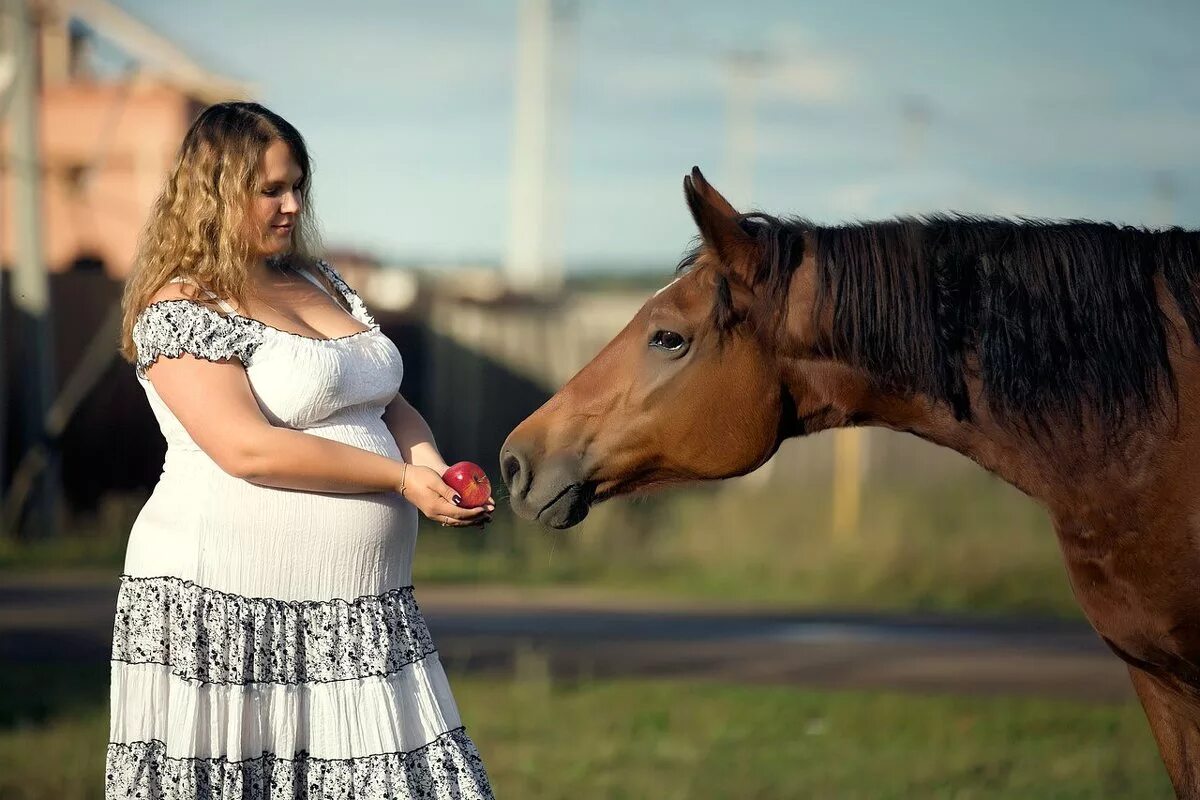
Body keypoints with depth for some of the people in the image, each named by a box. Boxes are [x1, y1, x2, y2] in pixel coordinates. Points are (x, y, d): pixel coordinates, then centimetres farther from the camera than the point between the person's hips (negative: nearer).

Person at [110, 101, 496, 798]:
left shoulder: (320, 283, 16)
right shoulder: (182, 308, -9)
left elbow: (388, 403, 21)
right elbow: (248, 448, -19)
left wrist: (433, 468, -2)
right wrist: (401, 479, -17)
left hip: (362, 613, 7)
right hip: (227, 616, -7)